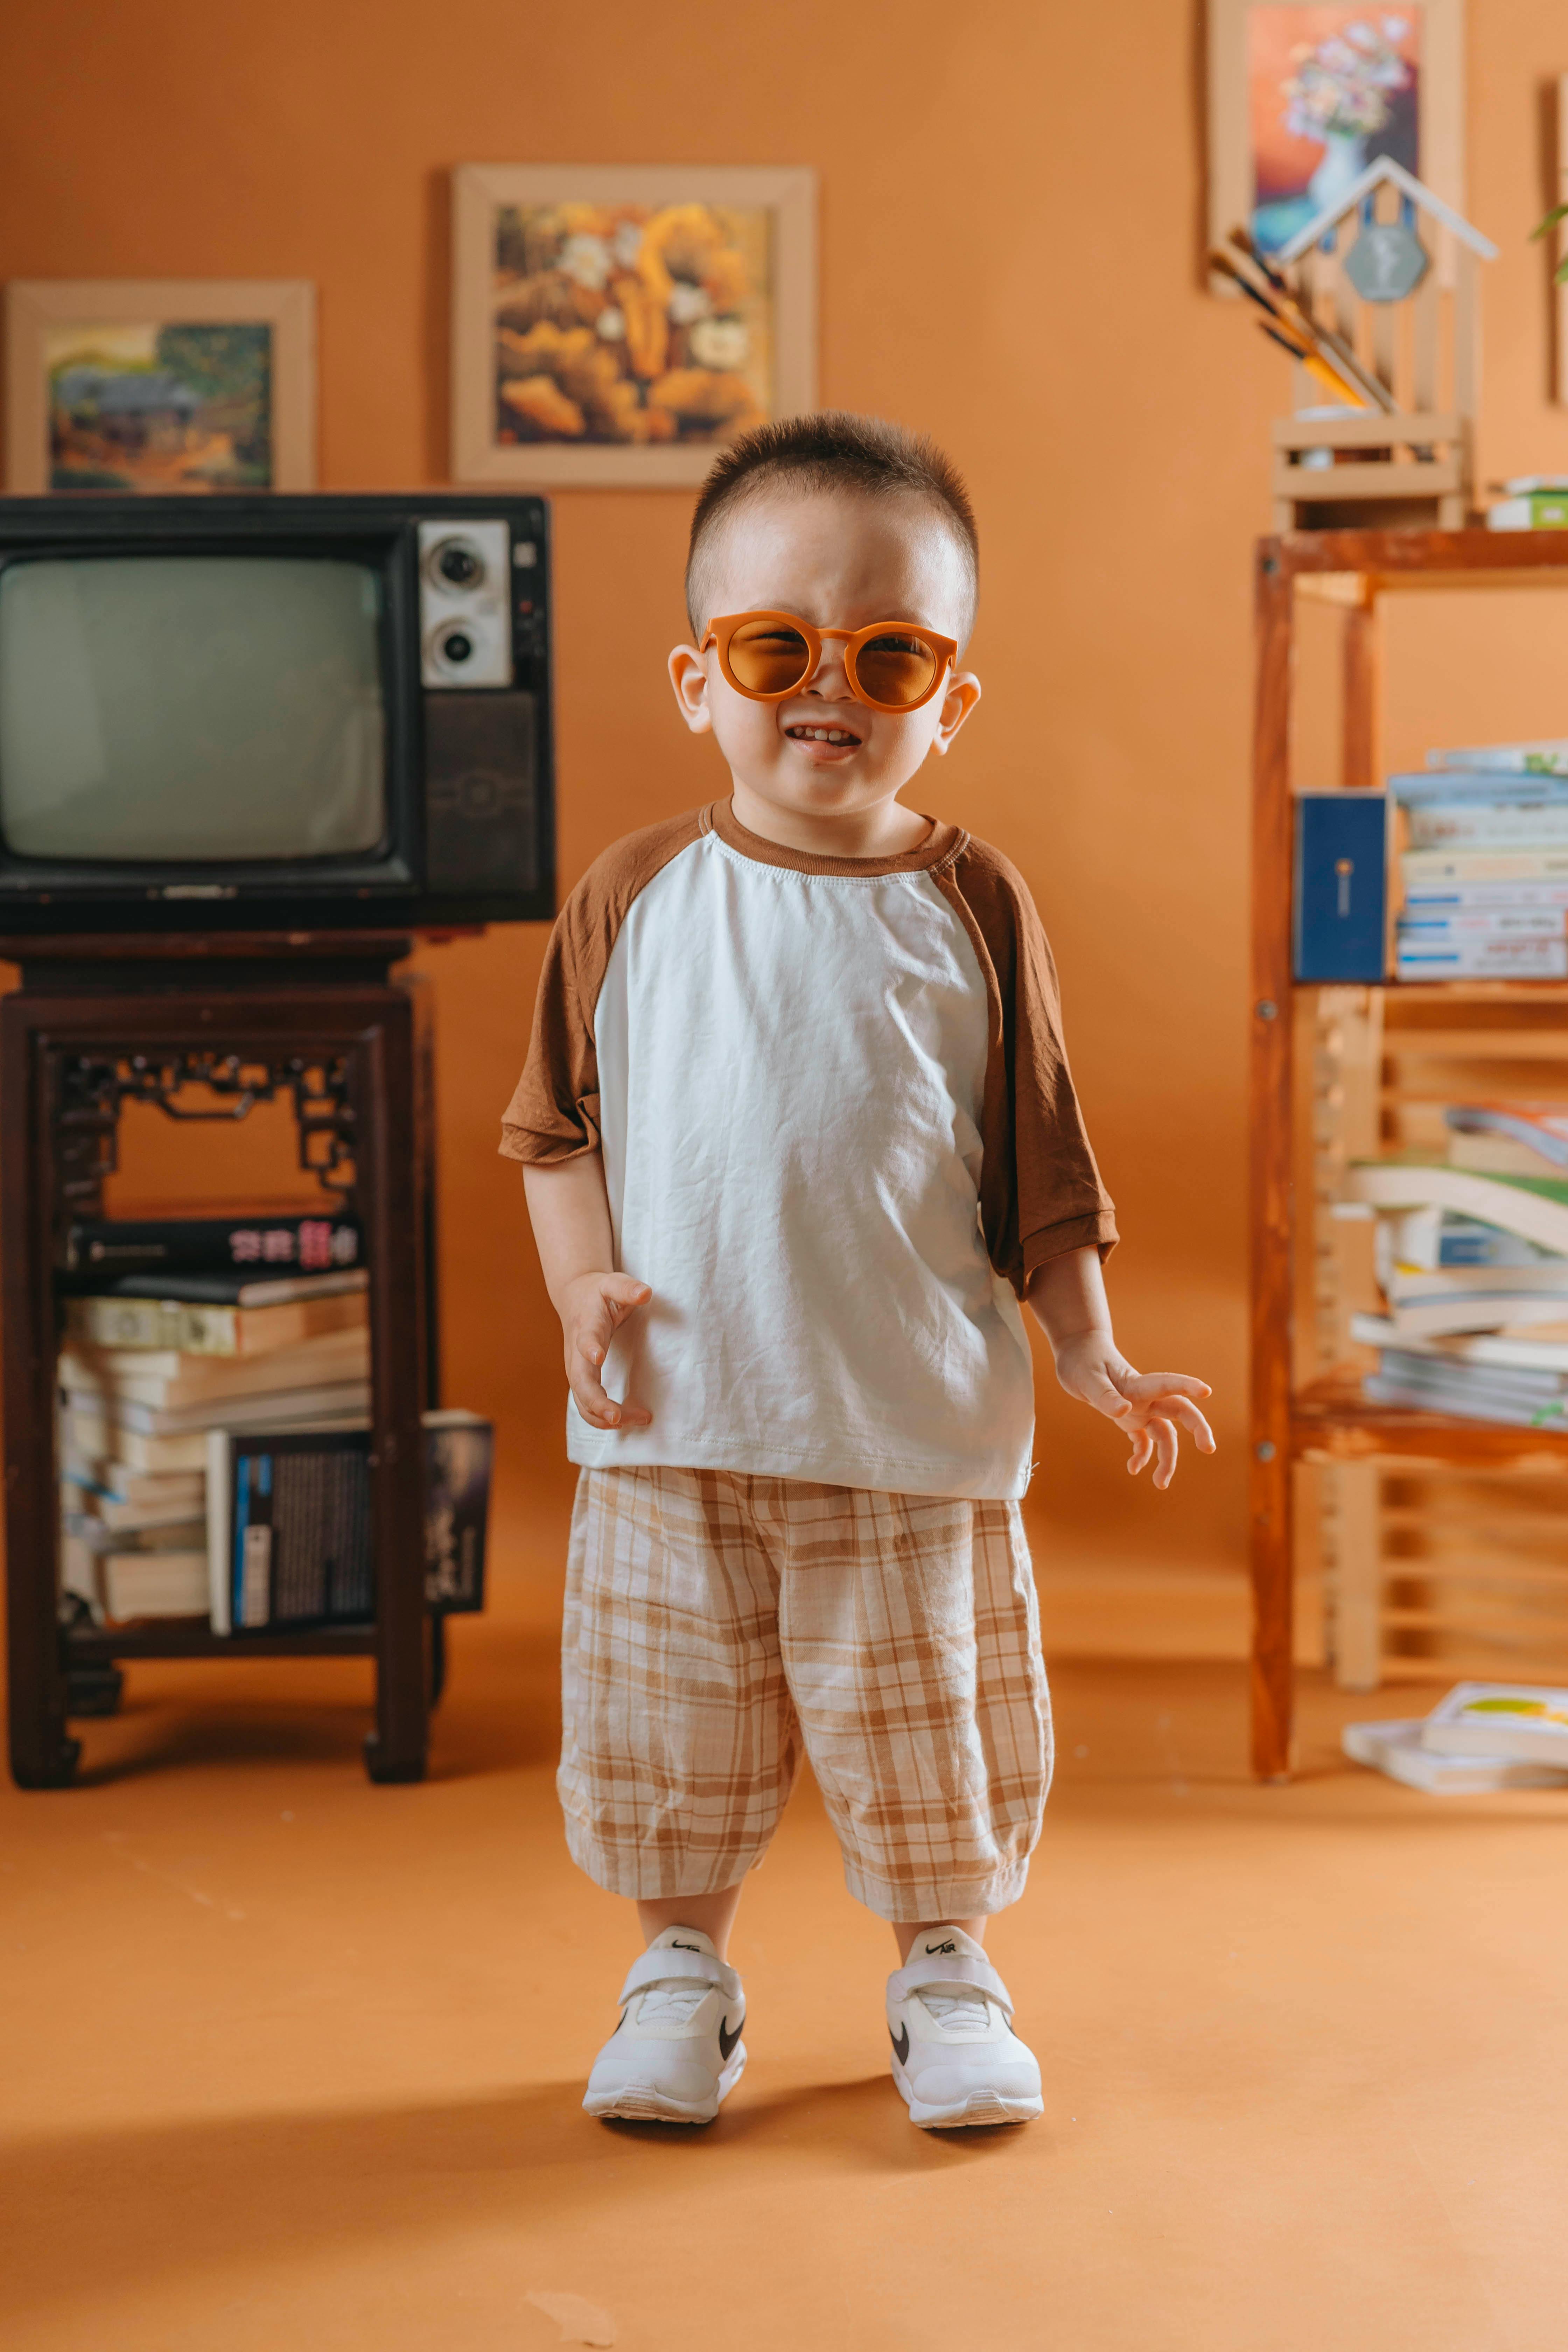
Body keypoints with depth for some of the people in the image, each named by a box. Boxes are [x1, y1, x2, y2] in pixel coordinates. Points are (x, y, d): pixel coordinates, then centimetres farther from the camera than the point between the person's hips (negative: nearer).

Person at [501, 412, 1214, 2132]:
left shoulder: (972, 908, 0)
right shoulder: (636, 898, 1)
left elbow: (1040, 1156, 5)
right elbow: (555, 1122, 8)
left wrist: (1090, 1352, -2)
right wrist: (585, 1283, -7)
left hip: (914, 1419, -1)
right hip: (674, 1417, 1)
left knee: (921, 1718, 9)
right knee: (669, 1718, 10)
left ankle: (944, 1967, 30)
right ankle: (682, 1967, 30)